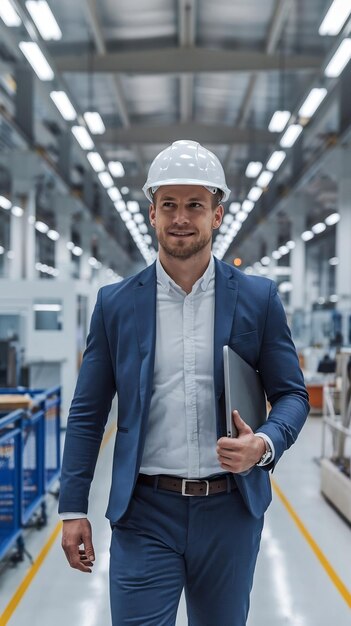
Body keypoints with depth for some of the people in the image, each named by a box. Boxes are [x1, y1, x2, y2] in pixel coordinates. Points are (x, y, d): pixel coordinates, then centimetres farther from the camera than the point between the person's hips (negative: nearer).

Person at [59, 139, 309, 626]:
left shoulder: (259, 298, 1)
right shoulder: (115, 303, 2)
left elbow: (291, 394, 5)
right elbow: (88, 412, 5)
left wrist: (264, 444, -16)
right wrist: (73, 508, 1)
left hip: (230, 512, 1)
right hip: (145, 513, -1)